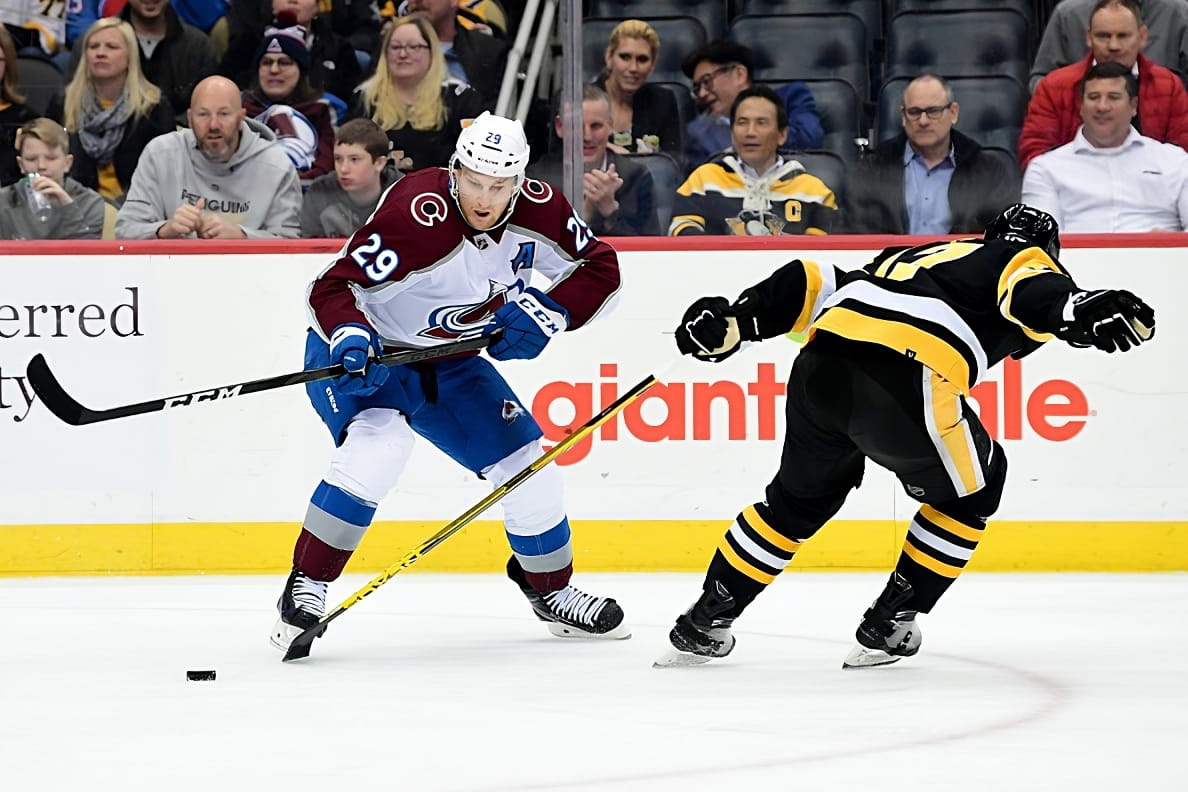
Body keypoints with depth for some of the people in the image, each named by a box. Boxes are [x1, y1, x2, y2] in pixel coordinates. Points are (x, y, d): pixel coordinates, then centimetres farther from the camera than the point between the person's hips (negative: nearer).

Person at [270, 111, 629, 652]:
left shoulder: (537, 210, -15)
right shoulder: (415, 214, -33)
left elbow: (600, 269, -3)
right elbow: (333, 288, -31)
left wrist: (544, 311, -18)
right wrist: (351, 338, -49)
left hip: (447, 363, 6)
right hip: (362, 356, -6)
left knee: (529, 466, 3)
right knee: (377, 446, -34)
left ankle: (551, 591, 29)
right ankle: (305, 588, -22)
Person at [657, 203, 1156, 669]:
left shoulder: (915, 256, 38)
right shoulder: (1029, 261, 19)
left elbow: (814, 286, 29)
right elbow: (1032, 294, -7)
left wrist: (736, 320, 25)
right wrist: (1077, 312, -25)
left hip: (820, 364, 6)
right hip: (900, 382, -6)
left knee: (803, 494, 29)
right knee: (970, 489, 20)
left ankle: (703, 624, 32)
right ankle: (888, 625, 19)